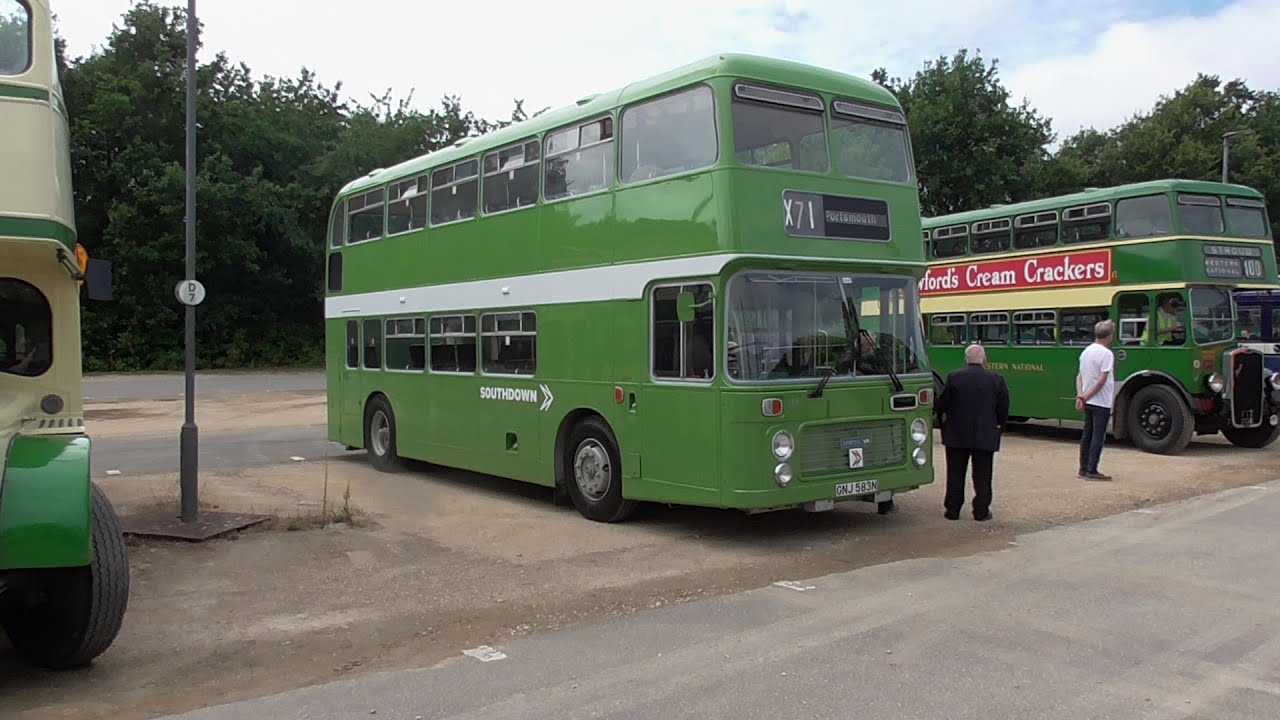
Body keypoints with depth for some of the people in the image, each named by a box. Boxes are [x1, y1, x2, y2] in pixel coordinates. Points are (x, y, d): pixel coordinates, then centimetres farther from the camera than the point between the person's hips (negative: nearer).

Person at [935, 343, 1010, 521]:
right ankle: (981, 512, 10)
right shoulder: (996, 379, -3)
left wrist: (944, 420, 16)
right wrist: (999, 426, 16)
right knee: (982, 475, 8)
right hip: (985, 436, 0)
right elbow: (1003, 408, 2)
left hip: (956, 435, 0)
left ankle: (953, 510, 12)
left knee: (955, 474, 8)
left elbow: (942, 405, -2)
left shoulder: (954, 378, -6)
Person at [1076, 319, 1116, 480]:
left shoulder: (1086, 351, 9)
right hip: (1101, 403, -8)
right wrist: (1087, 397, -14)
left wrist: (1080, 396, -2)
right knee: (1098, 436, -4)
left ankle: (1083, 468, 18)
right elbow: (1102, 380, -20)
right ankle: (1091, 471, -4)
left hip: (1088, 402, 8)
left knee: (1087, 435, 12)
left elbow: (1079, 376, 7)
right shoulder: (1106, 354, -15)